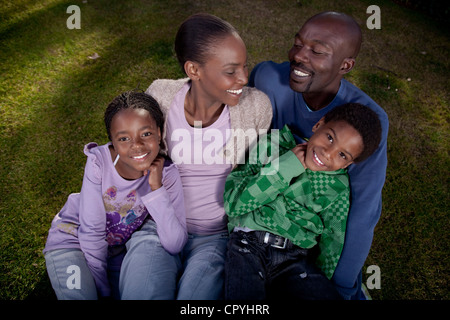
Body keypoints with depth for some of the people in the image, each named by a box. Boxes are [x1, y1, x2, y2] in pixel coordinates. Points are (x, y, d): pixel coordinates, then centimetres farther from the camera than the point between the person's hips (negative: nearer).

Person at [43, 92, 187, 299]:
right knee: (80, 295, -21)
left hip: (118, 248, 2)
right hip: (73, 239, -2)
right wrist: (103, 290, -12)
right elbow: (91, 232, -18)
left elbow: (175, 246, -27)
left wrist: (156, 188, -34)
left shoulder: (167, 173, -22)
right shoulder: (99, 161, -26)